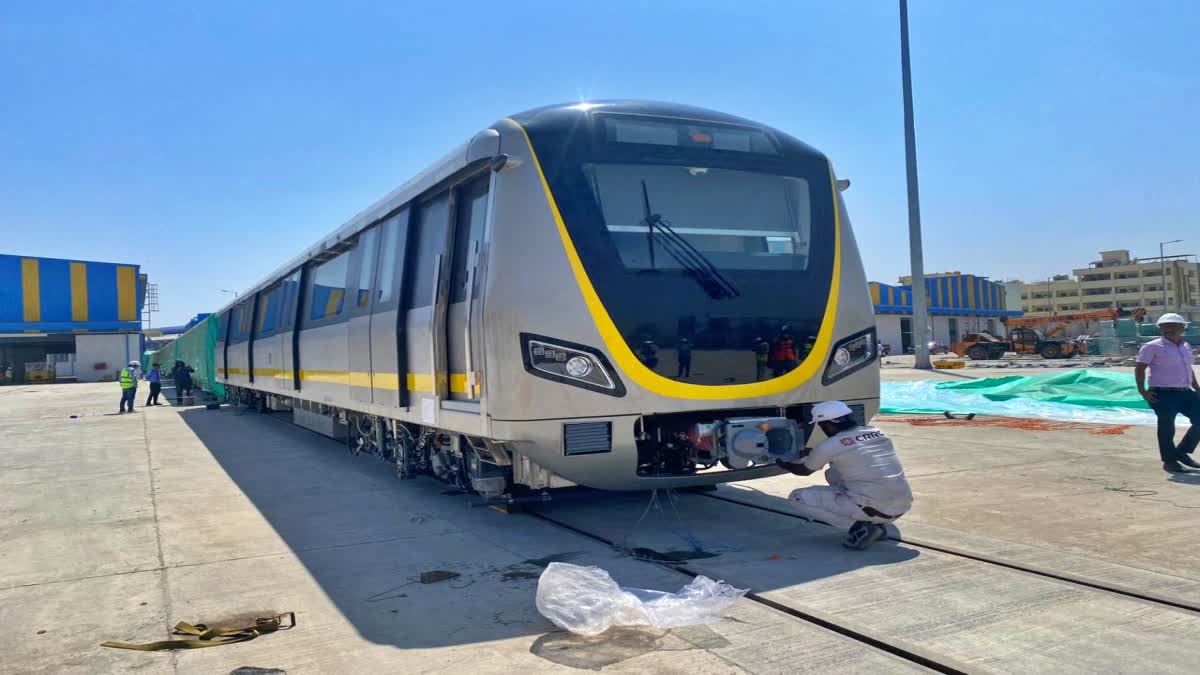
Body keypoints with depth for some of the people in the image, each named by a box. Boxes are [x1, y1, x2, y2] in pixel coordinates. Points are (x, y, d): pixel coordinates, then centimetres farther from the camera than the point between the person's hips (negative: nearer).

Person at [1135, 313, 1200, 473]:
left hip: (1185, 393, 7)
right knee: (1167, 427, -3)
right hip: (1163, 394, -7)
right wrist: (1142, 390, -17)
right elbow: (1139, 368, -9)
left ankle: (1182, 452, 19)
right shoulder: (1153, 347, -6)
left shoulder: (1186, 346, 16)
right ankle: (1169, 461, 9)